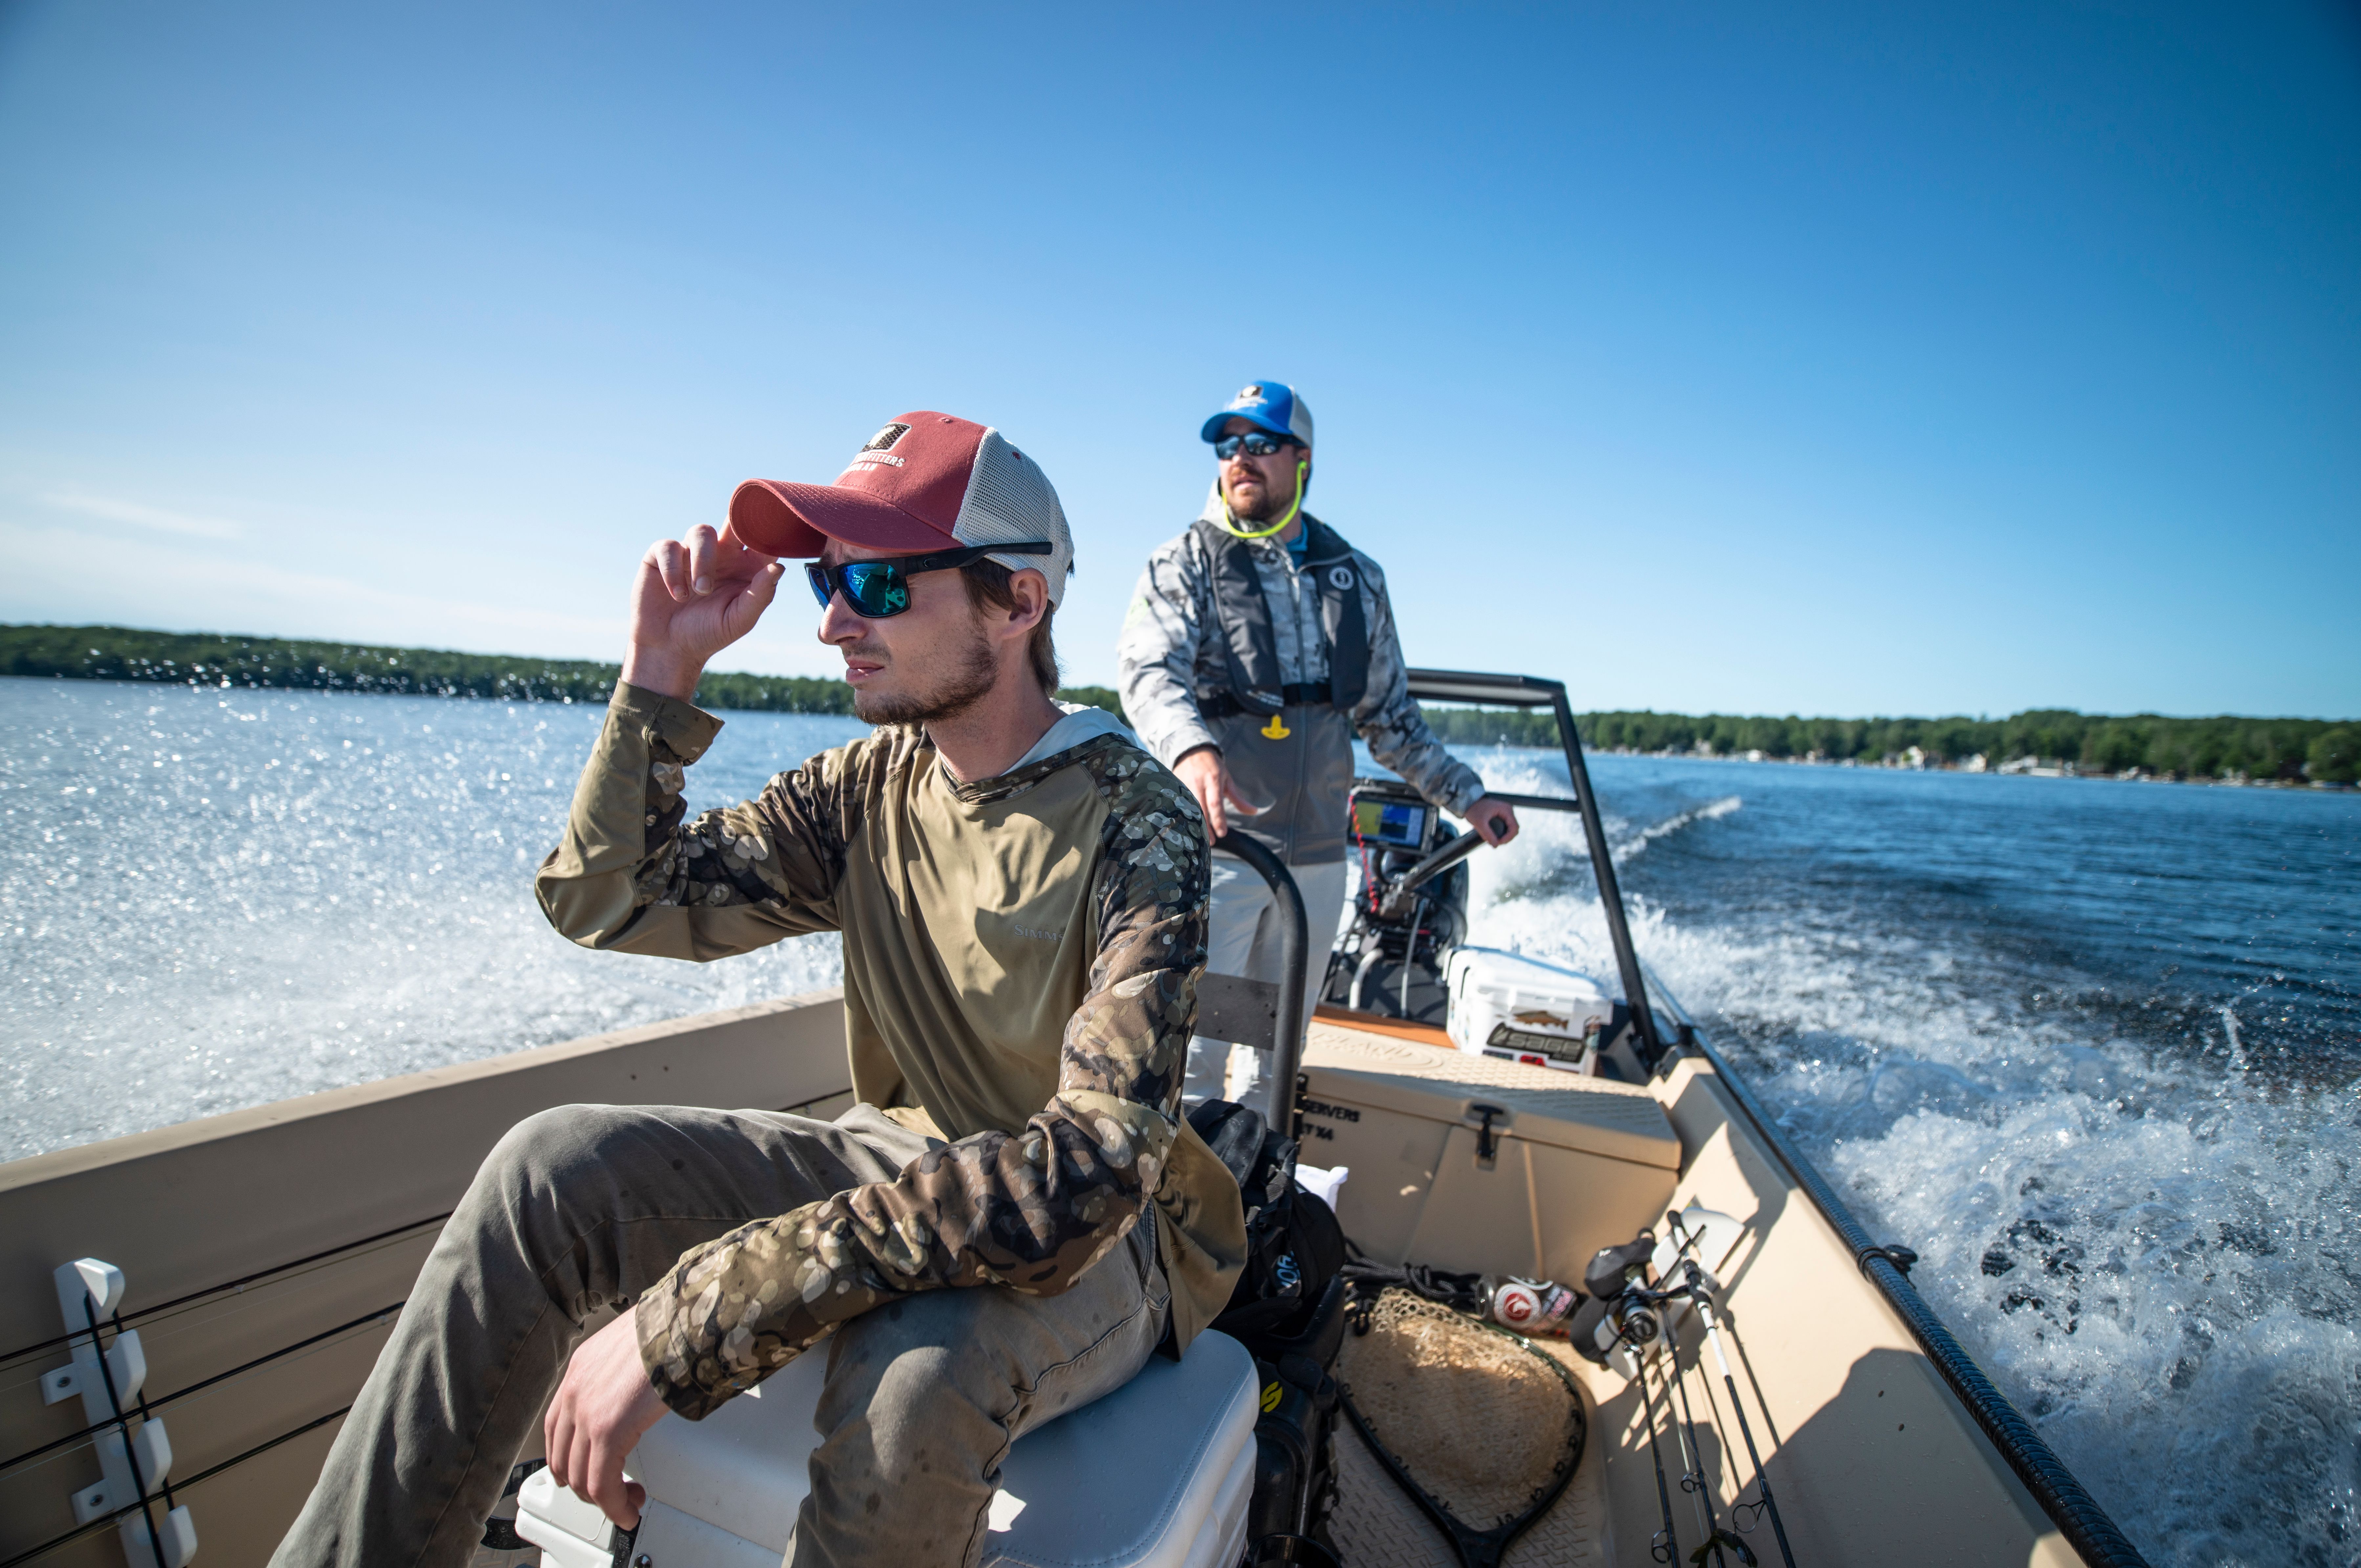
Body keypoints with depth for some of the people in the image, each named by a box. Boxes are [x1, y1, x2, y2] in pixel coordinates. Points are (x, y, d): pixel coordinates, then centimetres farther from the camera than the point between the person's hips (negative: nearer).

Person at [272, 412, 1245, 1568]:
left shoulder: (1133, 829, -22)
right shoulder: (865, 790, -1)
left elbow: (1087, 1169, -33)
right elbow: (601, 901, 3)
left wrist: (681, 1324, -34)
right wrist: (661, 673, -9)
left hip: (1097, 1240, -5)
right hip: (904, 1170, 5)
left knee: (916, 1366, -36)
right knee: (557, 1164, -14)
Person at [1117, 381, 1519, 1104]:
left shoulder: (1357, 578, 11)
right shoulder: (1184, 565, -1)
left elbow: (1388, 713, 19)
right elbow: (1148, 671, -19)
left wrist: (1464, 794, 15)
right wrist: (1192, 748, -39)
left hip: (1318, 859, 4)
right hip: (1213, 849, -4)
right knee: (1196, 1042, -2)